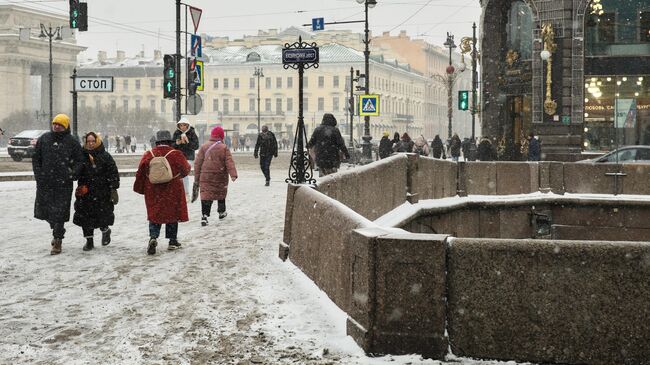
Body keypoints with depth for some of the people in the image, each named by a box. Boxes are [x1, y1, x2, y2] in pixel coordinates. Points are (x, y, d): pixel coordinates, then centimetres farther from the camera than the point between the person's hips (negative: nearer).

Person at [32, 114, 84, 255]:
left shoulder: (72, 142, 0)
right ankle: (57, 230, 35)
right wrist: (38, 174, 2)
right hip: (44, 182, 4)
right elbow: (36, 158, 12)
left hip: (63, 184, -4)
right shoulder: (44, 139, 7)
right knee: (43, 210, 11)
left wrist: (72, 174, -8)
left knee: (59, 213, -4)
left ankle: (58, 241, 5)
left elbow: (79, 161, 4)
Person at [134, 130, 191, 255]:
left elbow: (140, 173, 2)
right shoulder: (176, 154, -10)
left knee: (154, 215, 9)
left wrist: (140, 188, 15)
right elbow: (185, 170, 1)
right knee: (172, 214, 12)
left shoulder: (148, 155, -2)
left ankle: (153, 237, -12)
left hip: (153, 192, 2)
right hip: (172, 191, -2)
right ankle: (173, 241, 18)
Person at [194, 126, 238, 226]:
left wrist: (196, 177, 7)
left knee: (205, 195, -4)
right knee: (221, 194, 21)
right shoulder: (224, 148, -4)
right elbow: (229, 162, -12)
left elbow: (197, 163, 2)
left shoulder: (204, 147, 2)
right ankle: (221, 212, 35)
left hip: (205, 176, 0)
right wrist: (233, 175, -15)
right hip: (220, 176, 0)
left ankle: (204, 215, -19)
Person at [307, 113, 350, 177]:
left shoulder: (317, 130, 1)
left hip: (320, 158, 3)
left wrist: (308, 146, 29)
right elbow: (341, 144, -8)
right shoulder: (335, 130, -7)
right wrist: (346, 153, 3)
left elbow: (312, 142, 7)